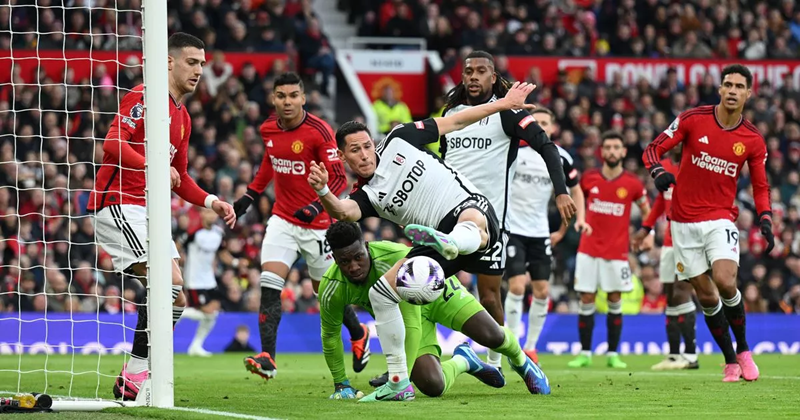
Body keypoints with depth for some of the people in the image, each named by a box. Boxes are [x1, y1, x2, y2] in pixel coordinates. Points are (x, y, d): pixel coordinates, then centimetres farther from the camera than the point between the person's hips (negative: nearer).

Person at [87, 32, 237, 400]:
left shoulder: (183, 118, 20)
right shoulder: (145, 97, -8)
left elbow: (179, 179, 27)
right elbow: (113, 145, -19)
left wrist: (211, 202, 12)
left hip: (146, 212, 10)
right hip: (117, 203, -10)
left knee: (176, 300, 4)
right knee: (168, 283, -21)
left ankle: (136, 377, 8)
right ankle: (132, 379, -16)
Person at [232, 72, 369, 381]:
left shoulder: (319, 132, -18)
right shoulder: (268, 129, 1)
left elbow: (339, 178, -17)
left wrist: (317, 206, -31)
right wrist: (251, 195, 19)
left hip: (317, 225, -4)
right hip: (282, 220, 4)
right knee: (269, 284, -13)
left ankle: (358, 335, 39)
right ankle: (267, 357, -17)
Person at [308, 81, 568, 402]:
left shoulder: (397, 140, 9)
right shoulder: (365, 196, 6)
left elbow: (453, 122, 19)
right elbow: (344, 212, -19)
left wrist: (503, 104, 22)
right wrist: (323, 192, -41)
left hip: (470, 206, -4)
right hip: (440, 238, 4)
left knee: (471, 222, -42)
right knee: (380, 293, -6)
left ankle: (450, 244, -82)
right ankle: (398, 381, 2)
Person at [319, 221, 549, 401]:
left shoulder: (396, 259, -41)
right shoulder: (331, 289, -30)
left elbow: (411, 324, -38)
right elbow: (330, 335, -9)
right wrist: (340, 383, -3)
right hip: (397, 317, 2)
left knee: (492, 336, -14)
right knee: (432, 385, -17)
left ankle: (520, 361, 25)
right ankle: (462, 362, 20)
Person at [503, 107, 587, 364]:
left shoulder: (560, 158, 1)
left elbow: (575, 190, 14)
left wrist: (580, 218, 4)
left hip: (540, 233, 4)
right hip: (511, 228, -4)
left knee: (542, 291, 4)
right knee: (517, 285, -14)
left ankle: (531, 347, 17)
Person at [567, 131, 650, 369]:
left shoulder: (632, 184, -2)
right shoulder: (589, 179, 1)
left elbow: (646, 210, 10)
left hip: (617, 251, -1)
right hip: (589, 249, 1)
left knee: (615, 301, 0)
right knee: (586, 300, 0)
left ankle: (613, 354, 7)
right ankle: (585, 353, 6)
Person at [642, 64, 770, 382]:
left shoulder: (753, 141, 0)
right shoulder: (693, 119, -4)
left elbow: (760, 187, 10)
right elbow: (653, 149, -1)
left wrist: (765, 221, -6)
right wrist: (658, 172, -22)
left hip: (721, 219, -1)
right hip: (684, 221, 1)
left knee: (725, 282, -22)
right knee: (706, 296, 1)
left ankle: (743, 350, -1)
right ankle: (730, 361, 15)